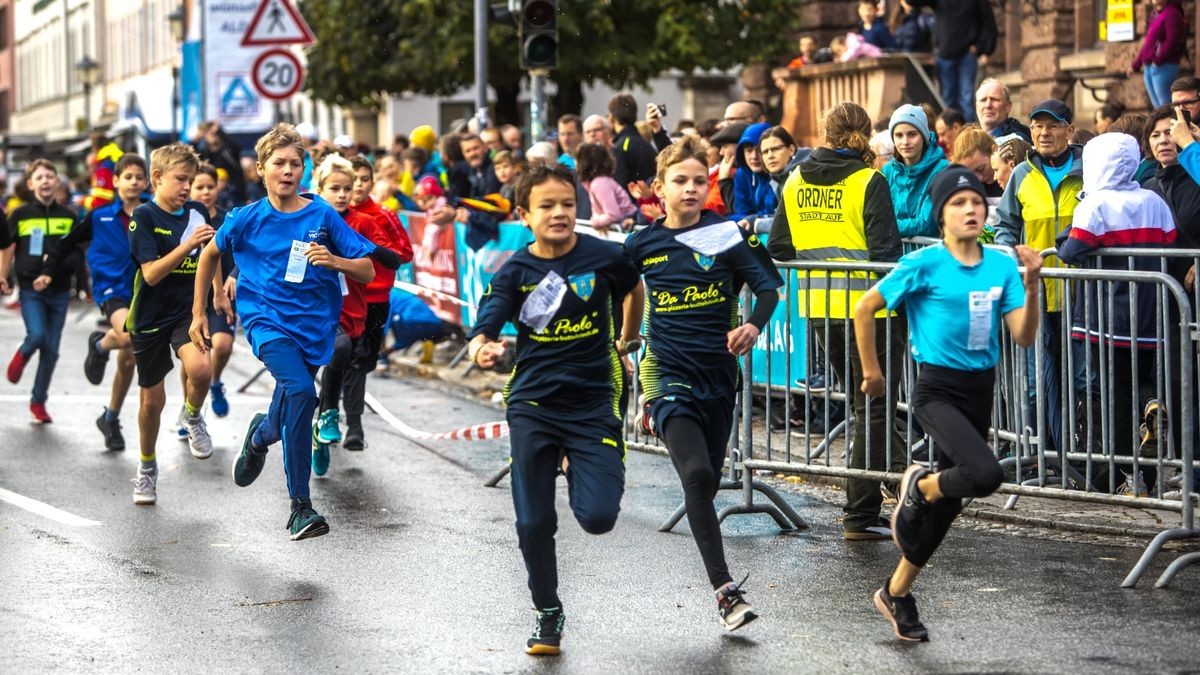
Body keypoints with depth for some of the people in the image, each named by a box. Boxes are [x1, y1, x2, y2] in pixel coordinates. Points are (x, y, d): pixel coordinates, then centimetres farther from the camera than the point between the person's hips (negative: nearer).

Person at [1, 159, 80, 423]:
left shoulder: (69, 217, 2)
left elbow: (78, 253, 5)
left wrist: (57, 263, -12)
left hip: (59, 291, 2)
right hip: (30, 289, -2)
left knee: (51, 350, 4)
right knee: (38, 336, -23)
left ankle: (38, 401, 19)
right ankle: (22, 355, 13)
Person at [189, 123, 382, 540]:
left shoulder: (322, 216, -2)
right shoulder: (248, 219, -2)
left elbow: (368, 272, -2)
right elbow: (210, 255, 16)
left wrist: (333, 260, -21)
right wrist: (199, 314, 15)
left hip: (314, 326, 3)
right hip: (267, 319, -3)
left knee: (287, 418, 14)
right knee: (301, 390, -28)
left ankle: (260, 435, 55)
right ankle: (300, 506, -24)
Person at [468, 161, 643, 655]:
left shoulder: (604, 257, -6)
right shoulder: (515, 272, -7)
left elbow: (634, 289, 17)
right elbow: (483, 332, -17)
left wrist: (626, 343, 26)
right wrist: (482, 350, -40)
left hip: (593, 401, 0)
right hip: (533, 406, 0)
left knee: (598, 517, -14)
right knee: (534, 524, -1)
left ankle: (578, 472, 23)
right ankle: (548, 614, 23)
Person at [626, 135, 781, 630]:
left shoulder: (728, 234, 0)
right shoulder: (642, 245, 3)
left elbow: (768, 285, -6)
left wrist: (754, 325, -24)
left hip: (718, 371, 2)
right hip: (667, 371, -2)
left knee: (707, 482, 10)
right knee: (697, 474, -22)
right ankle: (725, 590, -23)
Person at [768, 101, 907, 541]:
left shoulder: (795, 181, 7)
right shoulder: (868, 181, -9)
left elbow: (778, 249, 12)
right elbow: (885, 249, -13)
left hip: (817, 306, 5)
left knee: (862, 401, 20)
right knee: (873, 407, 1)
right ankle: (860, 516, 0)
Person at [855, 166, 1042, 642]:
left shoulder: (1001, 265, 2)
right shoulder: (925, 264, -11)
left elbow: (1023, 337, -2)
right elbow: (865, 308, -3)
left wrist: (1031, 286, -16)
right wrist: (871, 373, 2)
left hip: (980, 391, 5)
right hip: (937, 390, -5)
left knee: (949, 501, 12)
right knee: (986, 474, -28)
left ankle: (897, 593, 30)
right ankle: (919, 487, 4)